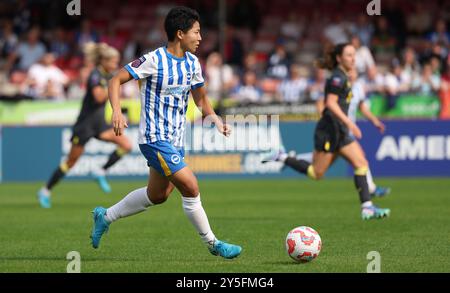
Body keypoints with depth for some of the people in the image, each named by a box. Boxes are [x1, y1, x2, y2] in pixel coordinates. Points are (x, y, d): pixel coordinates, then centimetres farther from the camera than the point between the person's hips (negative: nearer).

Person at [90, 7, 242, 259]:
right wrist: (117, 112, -29)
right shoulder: (154, 60, -16)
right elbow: (116, 81, -13)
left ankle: (105, 217, 35)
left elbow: (200, 98, 17)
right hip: (155, 138, -9)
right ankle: (212, 243, 0)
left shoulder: (192, 63, 5)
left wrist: (216, 120, -1)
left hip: (175, 139, 9)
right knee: (191, 188, -14)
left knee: (157, 195, 18)